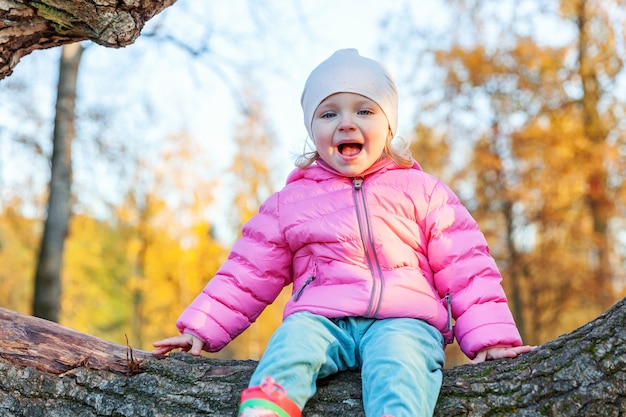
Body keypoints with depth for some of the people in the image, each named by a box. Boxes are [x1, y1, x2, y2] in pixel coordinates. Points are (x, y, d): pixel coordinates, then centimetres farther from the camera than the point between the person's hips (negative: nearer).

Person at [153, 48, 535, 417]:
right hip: (321, 319, 1)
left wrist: (490, 336, 3)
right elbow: (249, 273, 20)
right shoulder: (290, 201, 20)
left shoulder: (420, 190, 17)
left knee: (395, 358, -33)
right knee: (294, 336, -31)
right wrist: (203, 328, 10)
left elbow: (464, 267, 13)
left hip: (403, 320, -1)